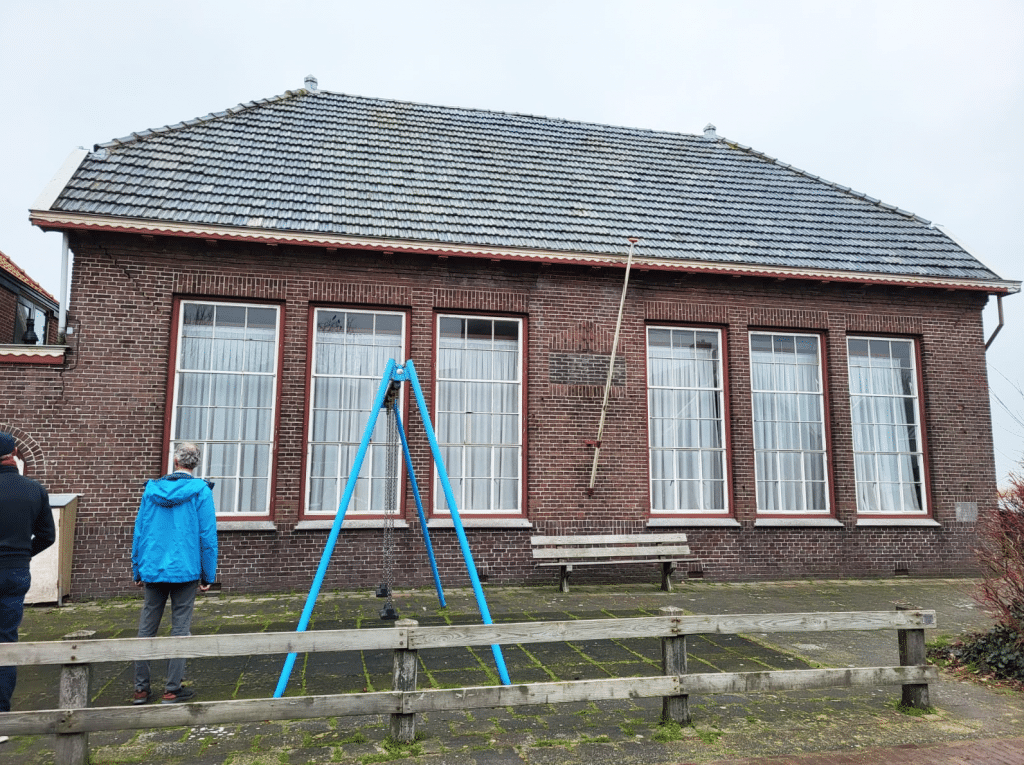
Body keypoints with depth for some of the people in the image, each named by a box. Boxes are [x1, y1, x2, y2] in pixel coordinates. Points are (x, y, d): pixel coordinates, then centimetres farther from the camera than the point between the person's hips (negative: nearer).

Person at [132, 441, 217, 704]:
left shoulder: (151, 489, 5)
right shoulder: (200, 491, -6)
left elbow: (139, 531, 9)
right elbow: (208, 536, -7)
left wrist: (137, 570, 17)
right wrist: (208, 575, 0)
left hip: (152, 571, 4)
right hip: (186, 571, -3)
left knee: (146, 628, 12)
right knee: (180, 628, 5)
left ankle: (141, 688, 19)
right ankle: (172, 689, 10)